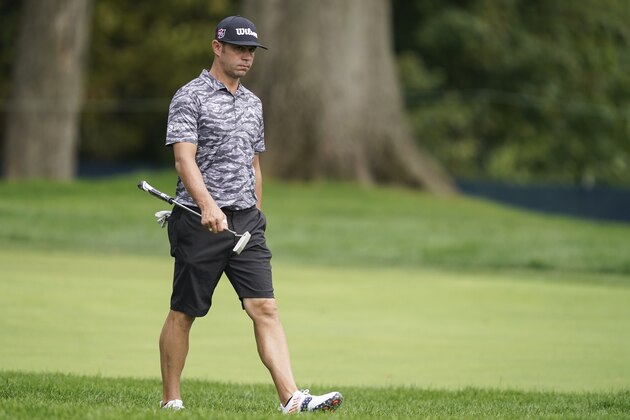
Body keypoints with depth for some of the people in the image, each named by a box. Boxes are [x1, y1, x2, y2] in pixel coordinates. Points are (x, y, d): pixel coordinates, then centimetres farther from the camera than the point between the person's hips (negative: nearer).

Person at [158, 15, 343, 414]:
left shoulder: (253, 103, 17)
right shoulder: (190, 97, -5)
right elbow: (184, 159, -16)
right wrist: (208, 206, -30)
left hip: (245, 221, 5)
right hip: (200, 222, -5)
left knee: (265, 307, -7)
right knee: (183, 313, 2)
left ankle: (292, 398, -17)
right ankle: (171, 401, 13)